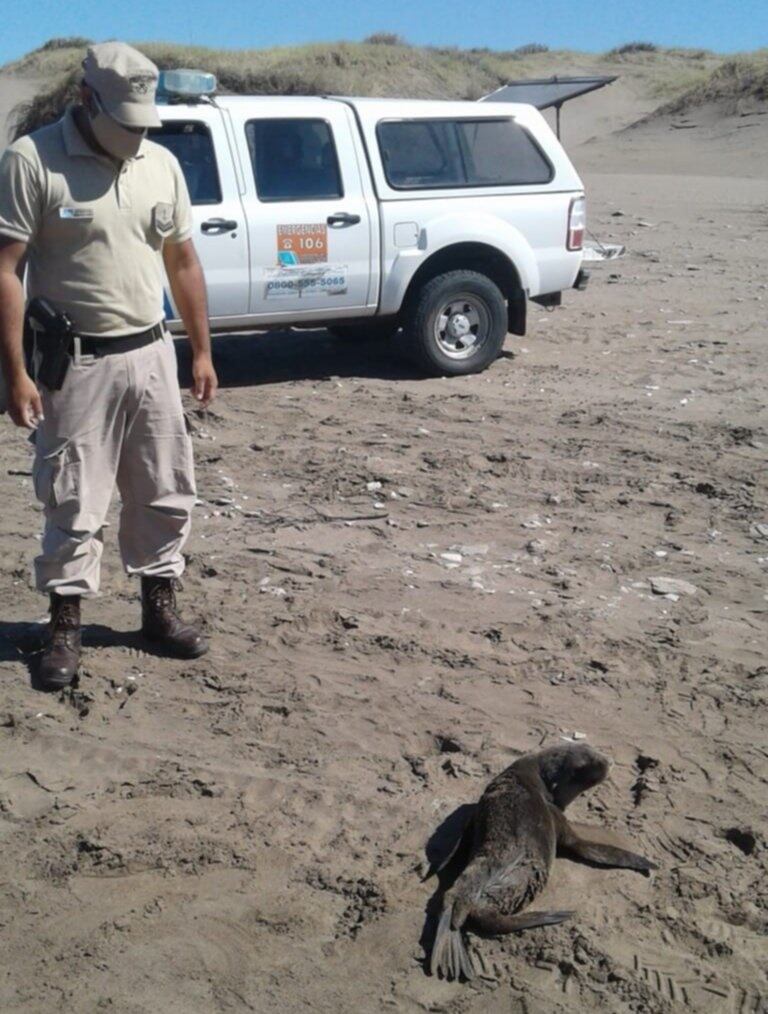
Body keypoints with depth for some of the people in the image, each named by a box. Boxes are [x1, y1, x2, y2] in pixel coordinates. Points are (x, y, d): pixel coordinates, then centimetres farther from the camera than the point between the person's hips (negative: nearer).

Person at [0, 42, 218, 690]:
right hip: (74, 364, -5)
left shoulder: (161, 164, 7)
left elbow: (183, 262, 14)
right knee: (74, 503, 2)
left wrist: (202, 352, 11)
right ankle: (65, 626, 16)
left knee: (166, 493, 11)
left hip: (151, 355, 5)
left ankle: (160, 607, 27)